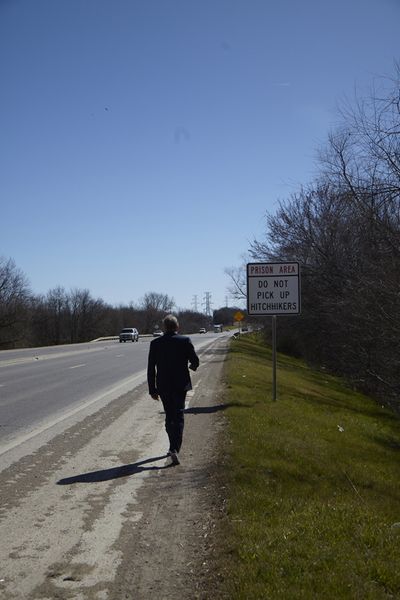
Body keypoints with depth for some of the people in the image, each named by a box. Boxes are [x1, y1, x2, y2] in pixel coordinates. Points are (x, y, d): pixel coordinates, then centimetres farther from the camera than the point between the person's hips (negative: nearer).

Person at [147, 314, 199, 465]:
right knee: (178, 417, 1)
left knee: (169, 416, 17)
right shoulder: (185, 341, -6)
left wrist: (152, 389, 4)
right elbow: (195, 361, -5)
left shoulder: (155, 343, -1)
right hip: (180, 384, -2)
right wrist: (192, 366, 20)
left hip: (163, 386, 2)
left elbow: (151, 369, -1)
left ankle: (173, 446, 28)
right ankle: (174, 448, -14)